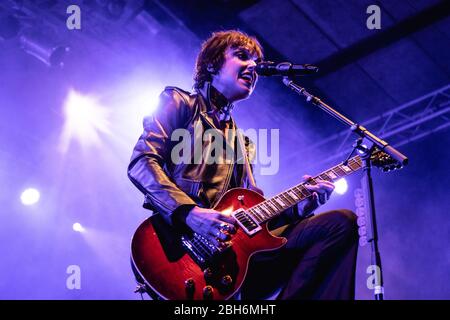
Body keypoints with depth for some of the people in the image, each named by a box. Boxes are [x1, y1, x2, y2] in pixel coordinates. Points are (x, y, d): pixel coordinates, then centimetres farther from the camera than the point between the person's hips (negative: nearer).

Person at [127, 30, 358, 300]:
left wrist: (298, 207, 3)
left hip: (232, 244, 7)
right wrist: (190, 212, -19)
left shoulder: (242, 143, 30)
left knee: (342, 222, -12)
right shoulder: (180, 104, 13)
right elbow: (141, 163, -3)